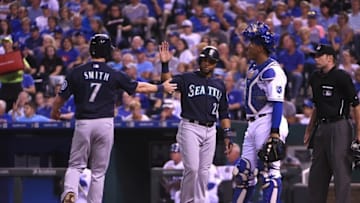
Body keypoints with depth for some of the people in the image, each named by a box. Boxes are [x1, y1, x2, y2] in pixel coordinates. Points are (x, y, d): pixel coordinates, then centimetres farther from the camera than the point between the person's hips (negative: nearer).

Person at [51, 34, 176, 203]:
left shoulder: (76, 73, -2)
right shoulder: (114, 75, -1)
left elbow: (61, 98, 3)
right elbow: (139, 87, 10)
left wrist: (54, 112, 25)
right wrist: (162, 87, 26)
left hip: (83, 124, 0)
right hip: (105, 124, 0)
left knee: (76, 165, 9)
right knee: (99, 170, 9)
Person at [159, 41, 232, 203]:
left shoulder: (219, 85, 15)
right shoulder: (187, 79, 2)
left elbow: (223, 113, 18)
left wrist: (227, 134, 9)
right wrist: (165, 64, -31)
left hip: (210, 130, 5)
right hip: (190, 128, -4)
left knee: (204, 171, 5)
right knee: (192, 168, -13)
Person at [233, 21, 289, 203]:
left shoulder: (272, 70, -13)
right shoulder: (253, 68, 17)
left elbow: (277, 103, -19)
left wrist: (275, 133, -25)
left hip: (268, 124, -10)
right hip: (253, 125, 10)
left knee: (269, 172, -10)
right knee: (243, 171, 11)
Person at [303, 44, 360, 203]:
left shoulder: (342, 77, -10)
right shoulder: (315, 78, 14)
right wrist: (309, 130, 23)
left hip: (340, 128, -8)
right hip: (321, 128, 8)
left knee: (341, 171, -9)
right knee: (316, 173, 10)